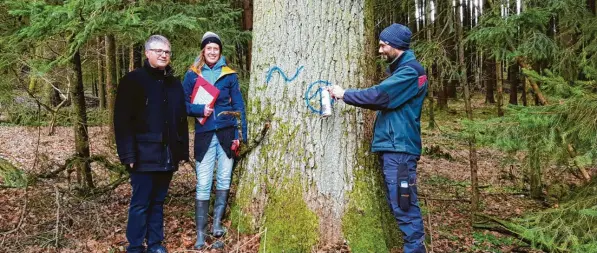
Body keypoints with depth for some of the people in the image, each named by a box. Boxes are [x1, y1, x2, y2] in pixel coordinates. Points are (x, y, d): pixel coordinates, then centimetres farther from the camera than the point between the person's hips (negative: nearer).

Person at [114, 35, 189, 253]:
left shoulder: (175, 84, 15)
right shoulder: (133, 80, -3)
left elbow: (182, 120, 16)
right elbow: (122, 120, -10)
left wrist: (183, 151, 11)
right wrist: (128, 154, -16)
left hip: (168, 155, 5)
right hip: (144, 155, -5)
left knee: (158, 201, 13)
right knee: (140, 203, 1)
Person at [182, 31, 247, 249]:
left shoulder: (229, 75, 5)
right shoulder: (192, 75, 5)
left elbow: (238, 106, 3)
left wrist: (239, 135, -5)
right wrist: (200, 110, -15)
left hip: (226, 133, 1)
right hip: (204, 134, -1)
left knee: (224, 179, 5)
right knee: (203, 184, 0)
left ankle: (217, 222, 19)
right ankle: (201, 233, 7)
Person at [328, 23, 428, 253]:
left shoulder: (410, 71, -12)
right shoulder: (399, 70, 20)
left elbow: (379, 95, -20)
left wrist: (344, 94, -11)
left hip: (399, 147, -10)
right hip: (390, 146, 10)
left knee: (404, 204, -8)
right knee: (397, 203, 15)